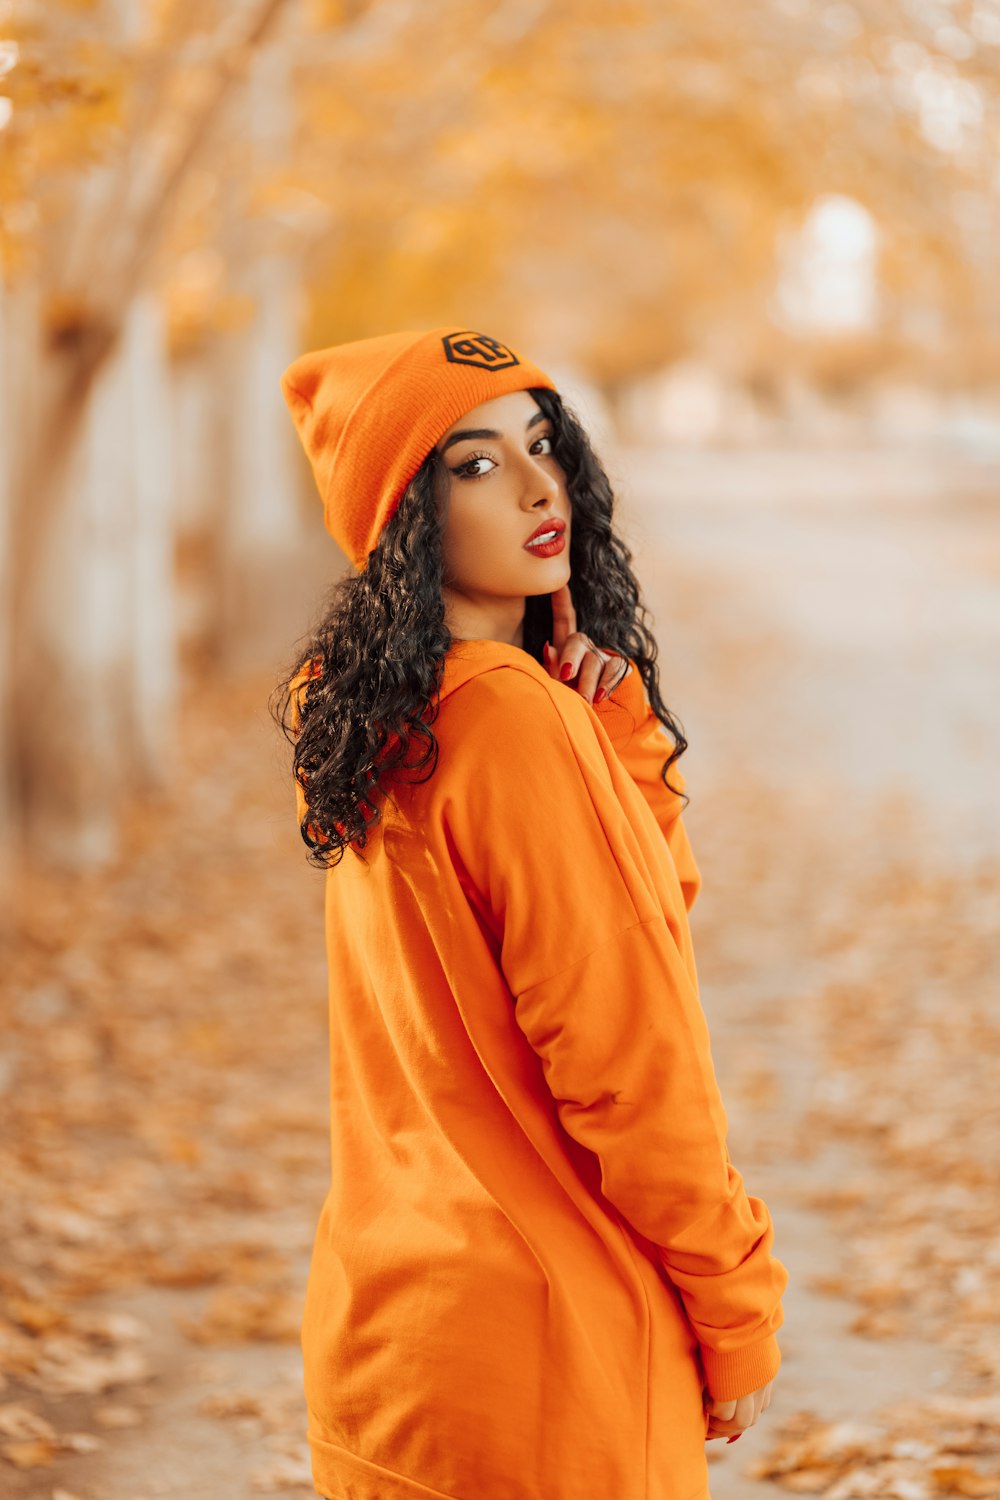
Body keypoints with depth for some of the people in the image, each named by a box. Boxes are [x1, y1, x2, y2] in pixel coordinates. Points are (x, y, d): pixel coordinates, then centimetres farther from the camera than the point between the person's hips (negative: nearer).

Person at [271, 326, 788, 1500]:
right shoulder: (514, 718, -21)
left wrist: (609, 710, -5)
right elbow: (627, 1065, -20)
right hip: (537, 1331, -9)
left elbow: (659, 891, 10)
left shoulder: (375, 719, 6)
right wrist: (742, 1317, -9)